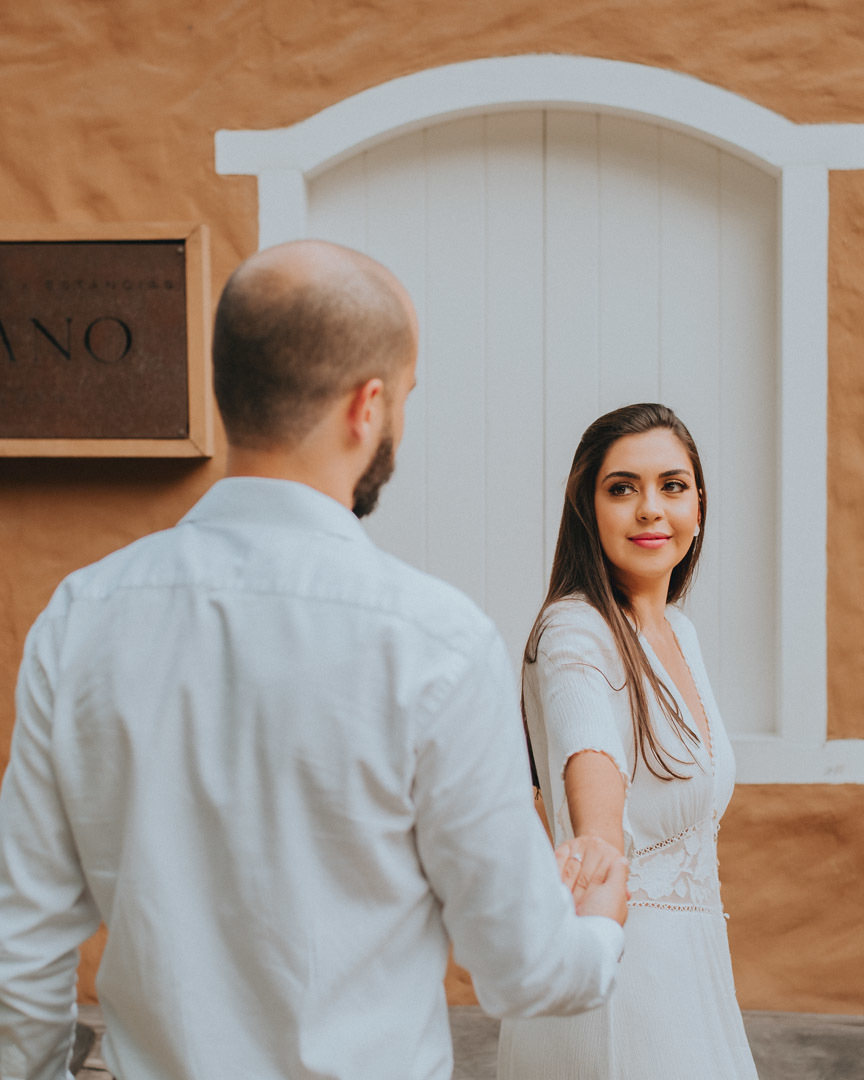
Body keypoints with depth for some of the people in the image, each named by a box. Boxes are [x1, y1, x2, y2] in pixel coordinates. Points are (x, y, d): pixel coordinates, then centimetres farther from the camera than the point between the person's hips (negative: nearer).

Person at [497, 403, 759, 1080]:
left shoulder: (678, 631, 10)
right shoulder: (574, 631, -16)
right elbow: (588, 745, -37)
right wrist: (598, 841, -56)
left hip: (687, 961, 8)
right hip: (611, 961, -8)